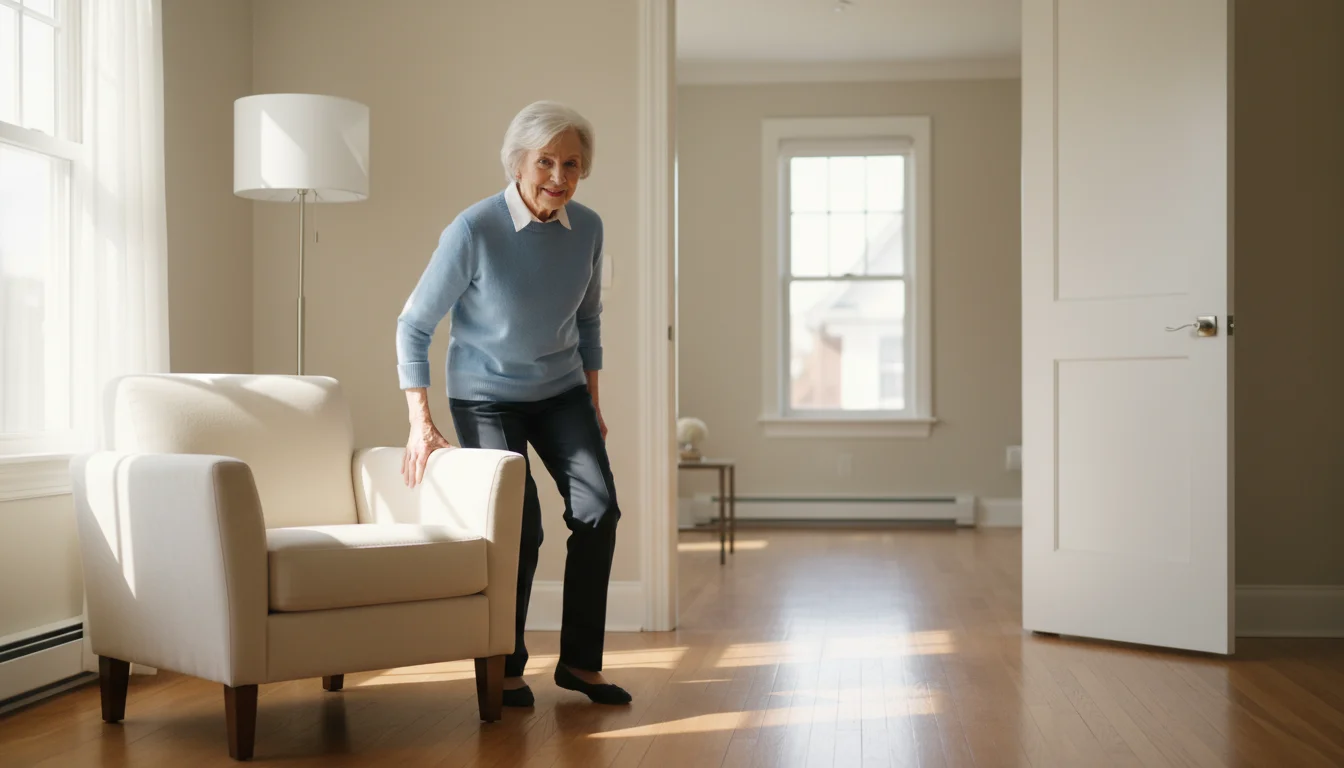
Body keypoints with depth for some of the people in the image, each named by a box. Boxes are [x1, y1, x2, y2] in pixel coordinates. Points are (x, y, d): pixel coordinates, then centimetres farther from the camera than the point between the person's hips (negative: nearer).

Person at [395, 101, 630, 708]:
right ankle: (505, 669, 10)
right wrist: (420, 423, -19)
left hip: (561, 392, 4)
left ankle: (580, 661, 3)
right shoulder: (474, 231, -21)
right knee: (519, 527, -12)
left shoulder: (587, 229, -7)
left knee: (597, 508, -11)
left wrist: (593, 404, 11)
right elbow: (414, 325, -15)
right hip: (487, 396, -4)